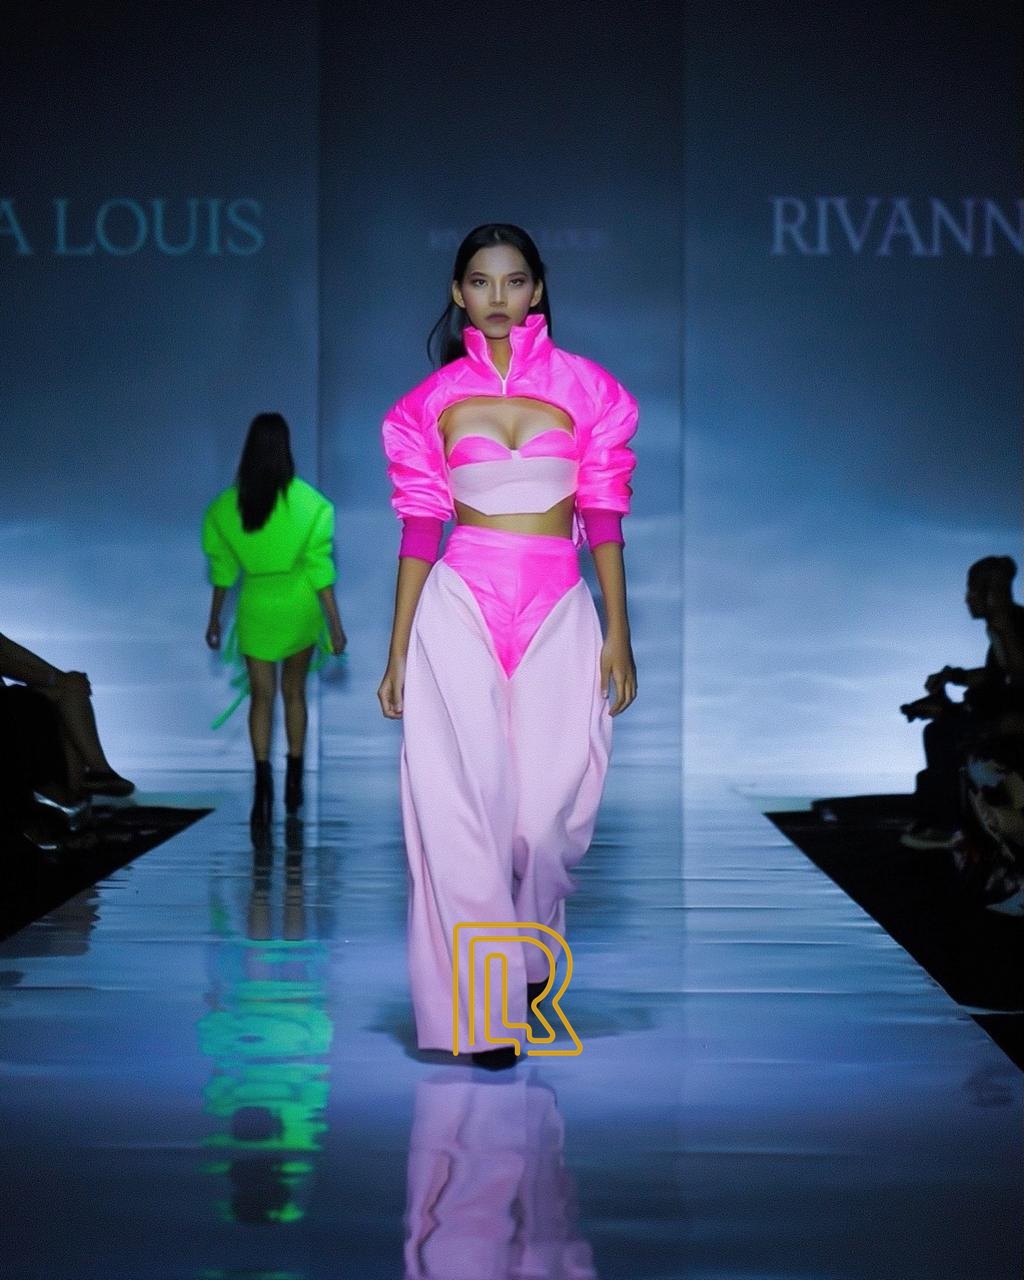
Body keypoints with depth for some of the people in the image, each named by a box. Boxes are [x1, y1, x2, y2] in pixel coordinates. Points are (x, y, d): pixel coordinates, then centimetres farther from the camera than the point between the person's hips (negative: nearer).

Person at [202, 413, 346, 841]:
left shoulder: (227, 506, -5)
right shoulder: (308, 503, -11)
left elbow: (222, 569, 2)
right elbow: (320, 569, -11)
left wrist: (215, 619, 14)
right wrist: (335, 624, -6)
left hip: (256, 610, 0)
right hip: (299, 608, 0)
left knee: (261, 697, 5)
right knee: (294, 693, 16)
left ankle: (263, 779, -17)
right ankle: (293, 782, 25)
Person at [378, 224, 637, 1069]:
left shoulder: (584, 387, 4)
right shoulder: (434, 399, 5)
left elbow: (603, 516, 4)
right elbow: (421, 525, 5)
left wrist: (619, 635, 0)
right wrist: (398, 651, 3)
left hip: (558, 608, 0)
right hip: (460, 603, 0)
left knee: (550, 807, -1)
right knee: (462, 806, -4)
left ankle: (531, 944, 30)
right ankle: (482, 1010, 4)